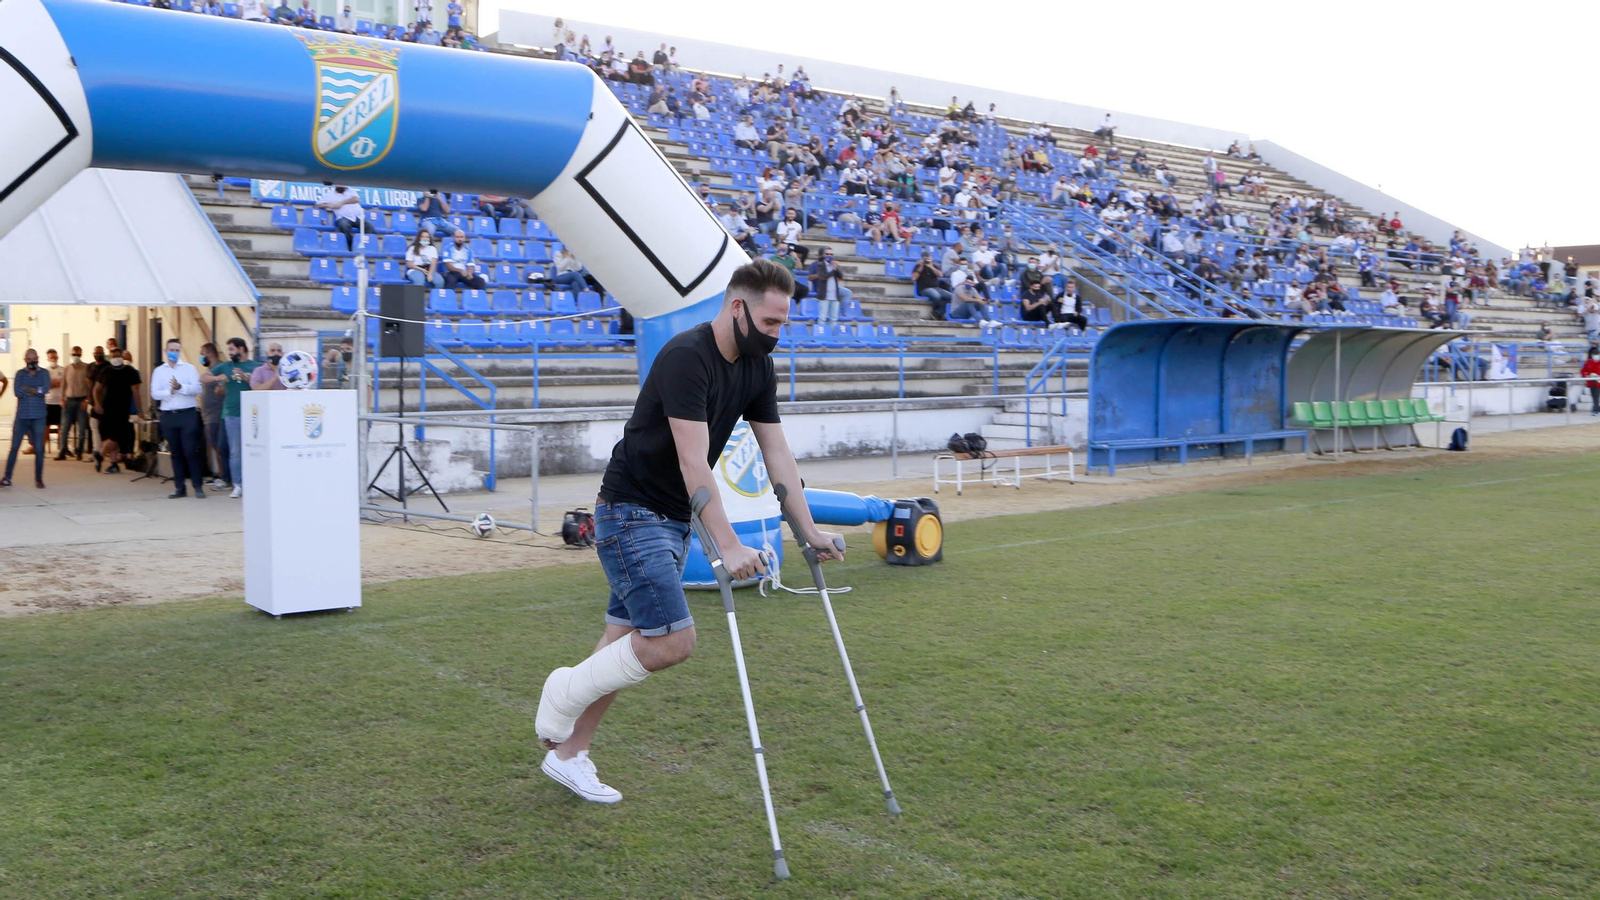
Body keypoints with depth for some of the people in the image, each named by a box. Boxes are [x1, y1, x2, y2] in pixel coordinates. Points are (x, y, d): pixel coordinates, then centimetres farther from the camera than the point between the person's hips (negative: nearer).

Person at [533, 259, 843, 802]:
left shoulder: (758, 368, 4)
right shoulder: (686, 357, -23)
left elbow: (777, 453, 5)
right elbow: (693, 462, -30)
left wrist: (809, 531, -1)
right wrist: (729, 546, -36)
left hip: (673, 521, 9)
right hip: (630, 512, -9)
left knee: (626, 640, 11)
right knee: (672, 641, -13)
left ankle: (568, 754, 22)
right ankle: (564, 693, 8)